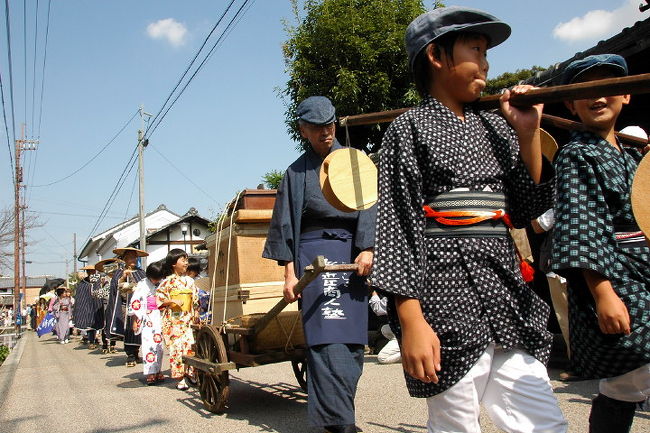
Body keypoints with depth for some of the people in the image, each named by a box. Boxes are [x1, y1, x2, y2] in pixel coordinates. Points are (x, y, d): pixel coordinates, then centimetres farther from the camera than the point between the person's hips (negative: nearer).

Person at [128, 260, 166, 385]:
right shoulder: (143, 285, -5)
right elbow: (135, 302, -5)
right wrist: (135, 319, -7)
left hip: (159, 319, 4)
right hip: (147, 319, -4)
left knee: (159, 345, 7)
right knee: (149, 345, -9)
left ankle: (157, 371, 16)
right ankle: (149, 373, -6)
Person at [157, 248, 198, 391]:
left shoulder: (189, 281, 11)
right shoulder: (168, 281, -2)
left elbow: (195, 300, 16)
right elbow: (159, 297, -3)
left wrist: (196, 316, 12)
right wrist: (172, 301, -15)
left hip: (188, 320, 4)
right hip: (173, 320, -4)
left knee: (190, 346, -3)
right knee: (177, 347, -5)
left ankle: (191, 373, 12)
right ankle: (180, 378, 2)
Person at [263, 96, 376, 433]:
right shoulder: (297, 172, 11)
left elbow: (369, 205, 5)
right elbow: (286, 225, 8)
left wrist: (367, 248, -9)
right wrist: (290, 273, 1)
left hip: (352, 252, 2)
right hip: (316, 254, -2)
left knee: (354, 334, 2)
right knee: (328, 337, -13)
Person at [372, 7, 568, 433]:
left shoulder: (495, 128, 15)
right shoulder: (410, 129, -2)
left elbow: (524, 211, 14)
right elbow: (398, 228, -9)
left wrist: (529, 135, 4)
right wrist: (411, 322, -16)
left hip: (507, 294, 6)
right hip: (448, 305, -6)